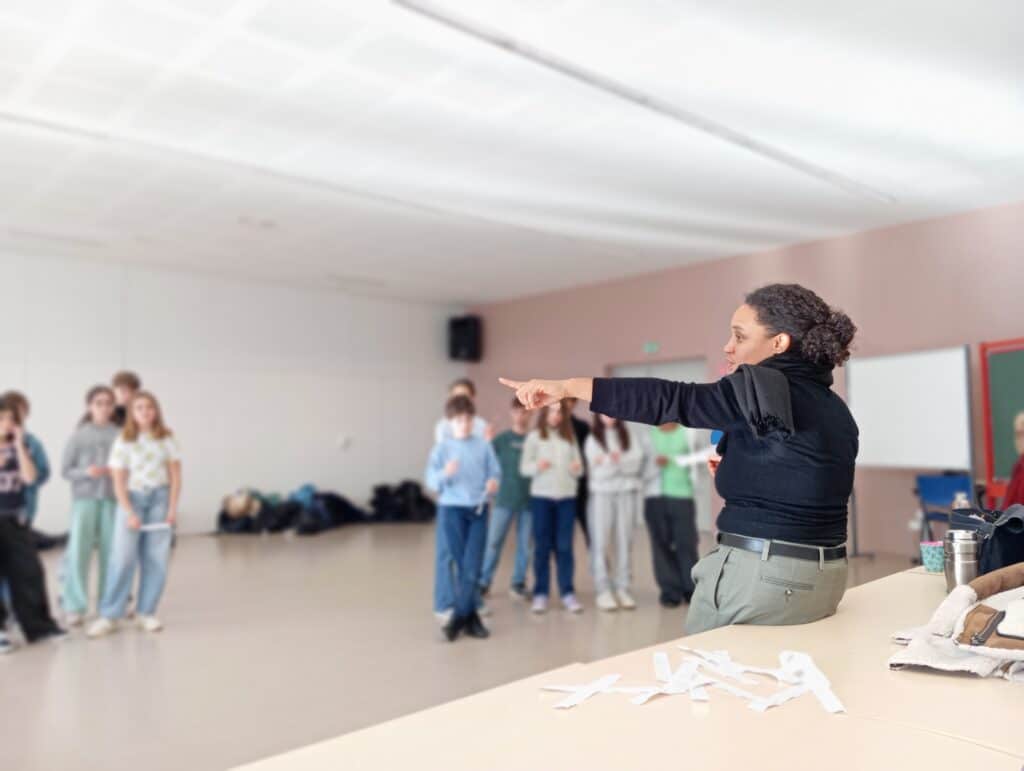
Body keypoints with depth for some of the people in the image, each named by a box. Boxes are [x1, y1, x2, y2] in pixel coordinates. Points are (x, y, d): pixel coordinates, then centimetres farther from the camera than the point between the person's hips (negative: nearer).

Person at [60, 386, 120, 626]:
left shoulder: (120, 435, 1)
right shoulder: (79, 435, 2)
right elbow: (65, 469, 2)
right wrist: (86, 472, -15)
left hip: (112, 499, 1)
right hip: (85, 498, 0)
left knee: (111, 552, 4)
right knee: (79, 551, -4)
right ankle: (75, 607, 7)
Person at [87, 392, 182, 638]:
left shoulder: (167, 439, 2)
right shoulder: (123, 442, -2)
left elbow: (175, 475, 3)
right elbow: (118, 481, -4)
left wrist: (172, 507, -5)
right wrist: (129, 513, -12)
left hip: (159, 498, 2)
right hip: (132, 499, -1)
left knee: (156, 560, 2)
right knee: (122, 559, -5)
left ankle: (145, 613, 12)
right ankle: (109, 616, 3)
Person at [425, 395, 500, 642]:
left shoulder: (484, 445, 4)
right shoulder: (442, 448, -1)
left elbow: (495, 472, 4)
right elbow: (431, 481, -7)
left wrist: (493, 483, -18)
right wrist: (445, 474, -27)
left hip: (478, 510, 1)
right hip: (452, 509, -1)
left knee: (473, 567, -4)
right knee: (462, 566, 4)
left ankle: (459, 618, 7)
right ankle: (471, 617, 15)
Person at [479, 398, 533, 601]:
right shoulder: (502, 439, 1)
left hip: (529, 500, 1)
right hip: (505, 499, -1)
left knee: (525, 544, 7)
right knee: (493, 542, 2)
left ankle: (518, 584, 19)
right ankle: (483, 582, 15)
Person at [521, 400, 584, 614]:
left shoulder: (570, 437, 12)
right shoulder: (534, 437, 3)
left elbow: (578, 469, 12)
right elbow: (524, 468, -1)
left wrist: (577, 469, -11)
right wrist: (537, 466, -21)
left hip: (567, 496, 2)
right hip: (541, 496, -2)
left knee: (565, 546, 4)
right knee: (542, 546, 3)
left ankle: (568, 593, 10)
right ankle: (540, 594, 9)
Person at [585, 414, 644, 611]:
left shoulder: (628, 435, 11)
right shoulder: (593, 439, 4)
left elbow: (637, 461, -3)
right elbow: (598, 471, -7)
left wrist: (616, 460, -16)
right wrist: (624, 463, -14)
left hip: (627, 493, 2)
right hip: (602, 494, -2)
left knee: (625, 542, 3)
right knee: (601, 542, -4)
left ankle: (623, 589, 8)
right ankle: (603, 591, -2)